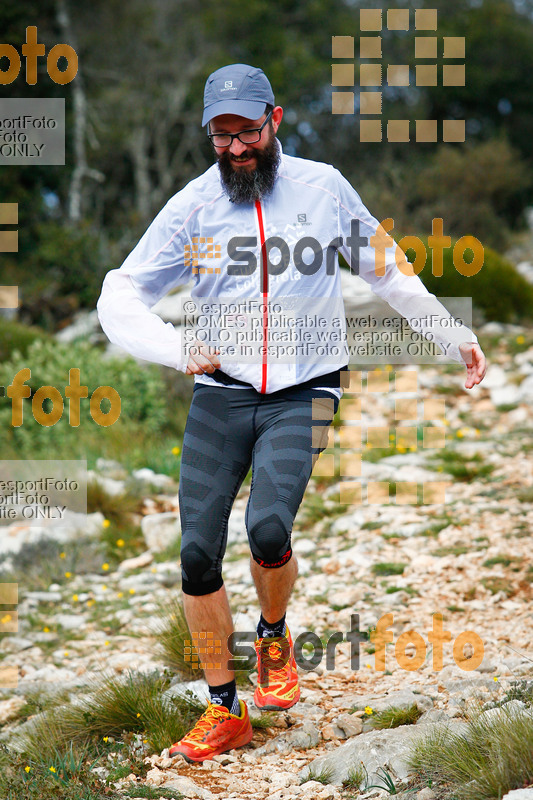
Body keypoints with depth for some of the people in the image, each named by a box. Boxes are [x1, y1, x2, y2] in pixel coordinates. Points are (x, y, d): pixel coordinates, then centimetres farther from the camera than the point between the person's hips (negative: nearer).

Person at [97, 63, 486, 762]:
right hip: (220, 393, 1)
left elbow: (385, 270, 18)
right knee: (199, 552, -6)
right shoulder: (191, 206, 1)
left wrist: (450, 332, 17)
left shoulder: (323, 186, 3)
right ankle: (224, 711, 11)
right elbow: (119, 298, 1)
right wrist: (177, 346, -16)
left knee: (268, 528, -23)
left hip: (302, 395, -1)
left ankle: (274, 638, 10)